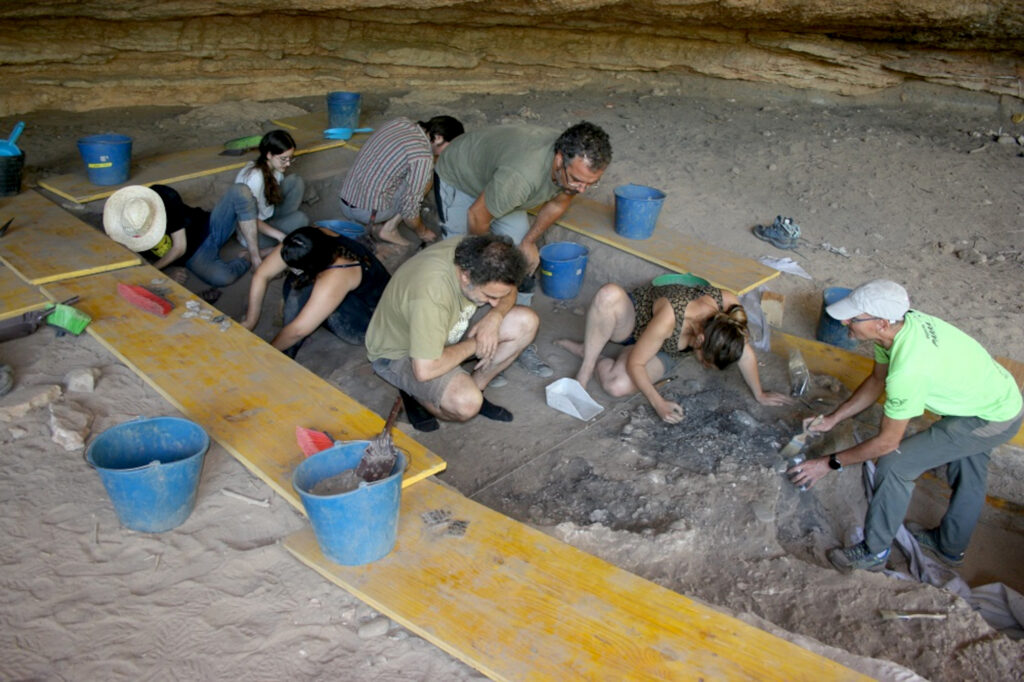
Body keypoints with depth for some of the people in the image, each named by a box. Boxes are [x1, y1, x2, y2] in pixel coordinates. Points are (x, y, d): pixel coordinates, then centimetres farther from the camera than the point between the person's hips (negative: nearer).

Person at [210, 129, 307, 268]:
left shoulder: (276, 169, -3)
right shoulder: (255, 176, -27)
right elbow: (250, 218, -26)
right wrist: (280, 235, -29)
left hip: (268, 219, 8)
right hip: (251, 231, -8)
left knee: (295, 181, -6)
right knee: (300, 219, -29)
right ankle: (255, 255, -20)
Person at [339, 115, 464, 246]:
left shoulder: (400, 122, 6)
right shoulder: (423, 157, -18)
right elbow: (409, 210, -15)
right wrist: (422, 232, 5)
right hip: (369, 212, -8)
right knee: (426, 175, 3)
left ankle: (377, 224, 13)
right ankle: (389, 229, 4)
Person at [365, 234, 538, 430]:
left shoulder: (477, 255, -19)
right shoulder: (430, 295, -40)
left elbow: (508, 292, 1)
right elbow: (425, 370, -38)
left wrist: (494, 317, -21)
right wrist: (473, 345, -24)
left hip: (450, 328, 8)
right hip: (400, 353, -7)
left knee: (526, 322, -9)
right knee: (466, 404, -32)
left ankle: (475, 387, 6)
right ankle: (416, 395, 0)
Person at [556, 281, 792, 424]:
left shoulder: (729, 307, -31)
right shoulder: (670, 316, -42)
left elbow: (745, 353, -11)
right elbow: (635, 363, -31)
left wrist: (760, 395, -1)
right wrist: (658, 403, -36)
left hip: (662, 352, 3)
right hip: (632, 317, -3)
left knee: (617, 386, -31)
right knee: (610, 294, -42)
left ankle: (588, 350, 0)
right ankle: (587, 367, -23)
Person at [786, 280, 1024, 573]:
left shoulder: (909, 369, -40)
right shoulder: (902, 321, -15)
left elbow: (887, 442, -27)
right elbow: (876, 381, 3)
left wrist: (829, 463, -18)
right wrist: (832, 419, 0)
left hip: (994, 419, -9)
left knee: (895, 465, -11)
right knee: (967, 473, 28)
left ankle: (873, 552, 7)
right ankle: (951, 546, 52)